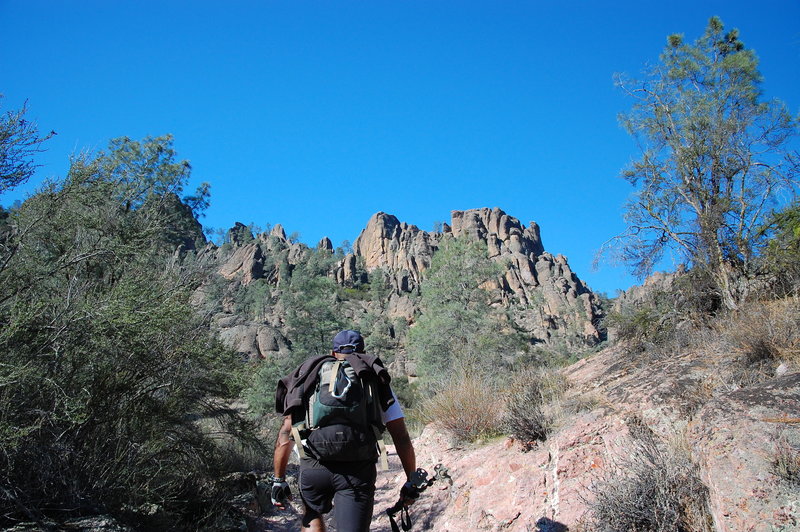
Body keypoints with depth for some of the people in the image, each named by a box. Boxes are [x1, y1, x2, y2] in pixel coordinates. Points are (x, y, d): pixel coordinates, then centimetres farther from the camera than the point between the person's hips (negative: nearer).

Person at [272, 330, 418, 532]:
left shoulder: (309, 380, 16)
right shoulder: (375, 382, 13)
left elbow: (285, 435, 11)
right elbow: (401, 439, 7)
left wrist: (279, 480, 17)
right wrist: (412, 482, 16)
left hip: (313, 468, 2)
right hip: (358, 470, -2)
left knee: (312, 515, 31)